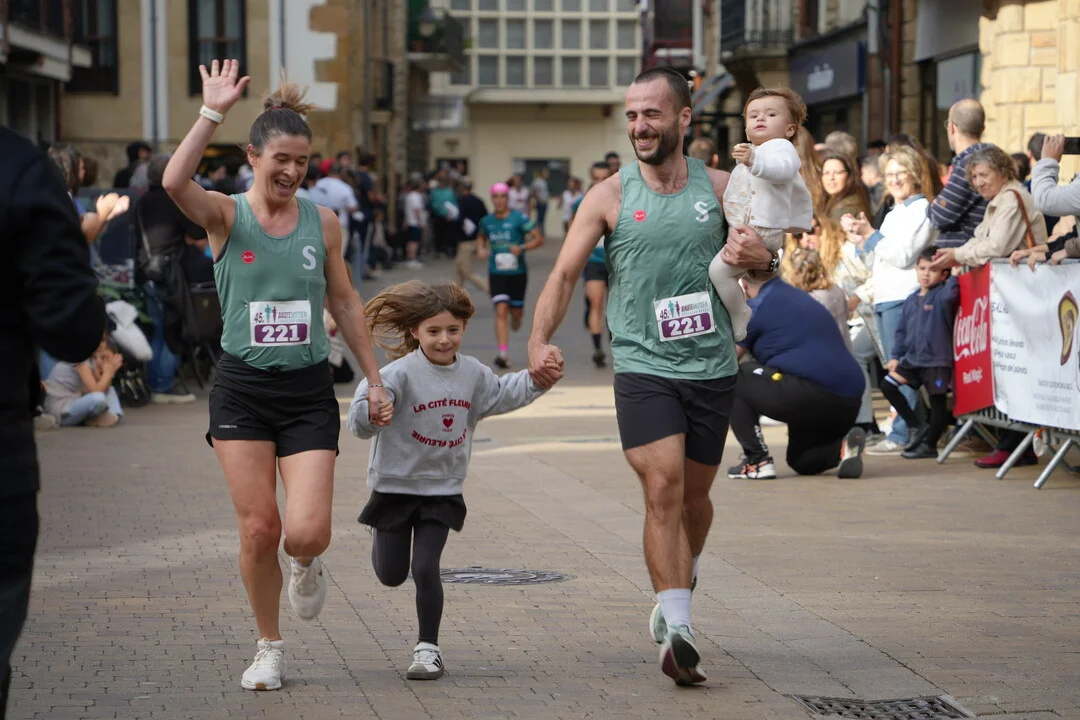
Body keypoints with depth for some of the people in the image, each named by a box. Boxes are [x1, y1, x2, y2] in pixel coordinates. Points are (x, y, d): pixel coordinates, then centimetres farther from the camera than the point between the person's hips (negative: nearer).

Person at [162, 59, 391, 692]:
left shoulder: (323, 222, 4)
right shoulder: (226, 216, -3)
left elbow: (345, 302, 13)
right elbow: (175, 182, -25)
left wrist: (375, 379, 13)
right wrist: (213, 113, -26)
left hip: (309, 390, 1)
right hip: (243, 387, -1)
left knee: (308, 534, -11)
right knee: (258, 530, -3)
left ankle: (307, 567, 28)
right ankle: (270, 648, 18)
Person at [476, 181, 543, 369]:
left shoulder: (519, 218, -9)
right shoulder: (487, 221, 4)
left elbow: (539, 239, -9)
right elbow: (481, 237, 25)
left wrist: (522, 248, -25)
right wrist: (480, 249, 4)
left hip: (517, 272, -1)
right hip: (496, 274, 1)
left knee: (516, 311, 10)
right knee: (501, 311, -13)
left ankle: (516, 319, 51)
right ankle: (503, 354, -17)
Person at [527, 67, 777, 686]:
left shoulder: (720, 188, 5)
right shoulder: (610, 197, -2)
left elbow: (763, 256, 13)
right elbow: (566, 273, -5)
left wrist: (763, 259, -12)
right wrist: (540, 341, -21)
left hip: (712, 368, 3)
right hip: (643, 367, -3)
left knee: (695, 496, 14)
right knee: (663, 489, -17)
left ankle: (679, 586, 41)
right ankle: (678, 630, -19)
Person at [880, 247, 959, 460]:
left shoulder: (942, 295, -7)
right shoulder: (911, 300, 12)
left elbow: (950, 295, -34)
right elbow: (902, 330, 17)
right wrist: (896, 356, 12)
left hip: (937, 360, -7)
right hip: (912, 358, 7)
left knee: (937, 401, 1)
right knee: (888, 385, 3)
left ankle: (929, 444, 13)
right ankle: (916, 426, 13)